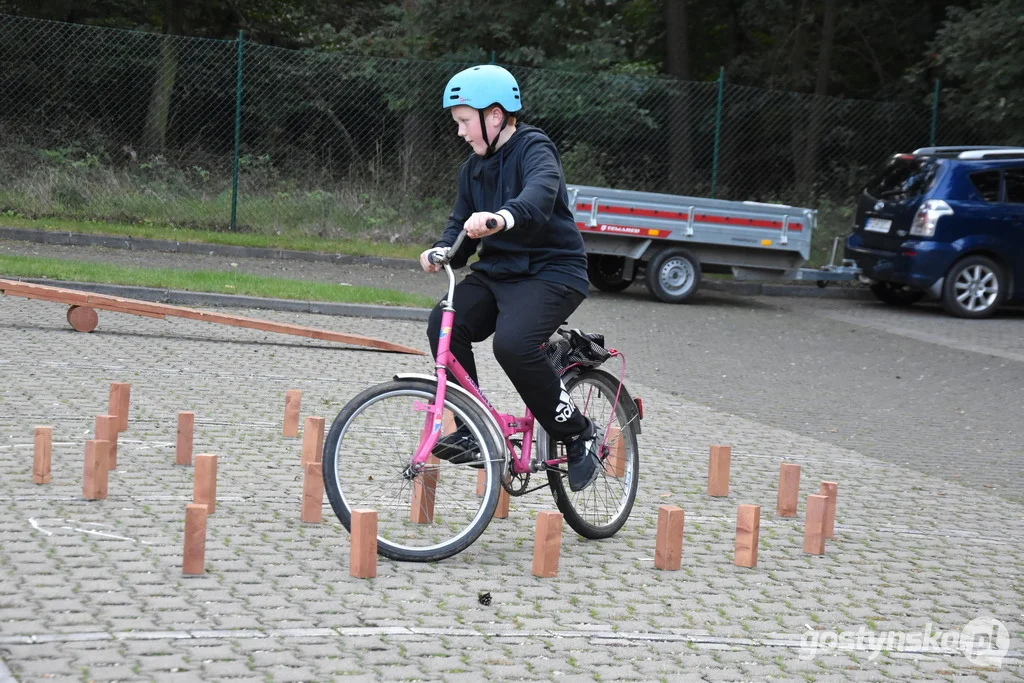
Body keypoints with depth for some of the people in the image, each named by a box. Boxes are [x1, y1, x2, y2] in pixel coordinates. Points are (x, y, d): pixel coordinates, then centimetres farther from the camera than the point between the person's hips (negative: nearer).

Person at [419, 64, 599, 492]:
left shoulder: (534, 150, -11)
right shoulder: (473, 168, 14)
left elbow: (540, 193, -34)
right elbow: (461, 225, 10)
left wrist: (502, 217, -55)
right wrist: (442, 251, -14)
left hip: (551, 271, -7)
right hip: (496, 272, 7)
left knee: (512, 344, -30)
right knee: (444, 325, -18)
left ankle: (579, 435, -11)